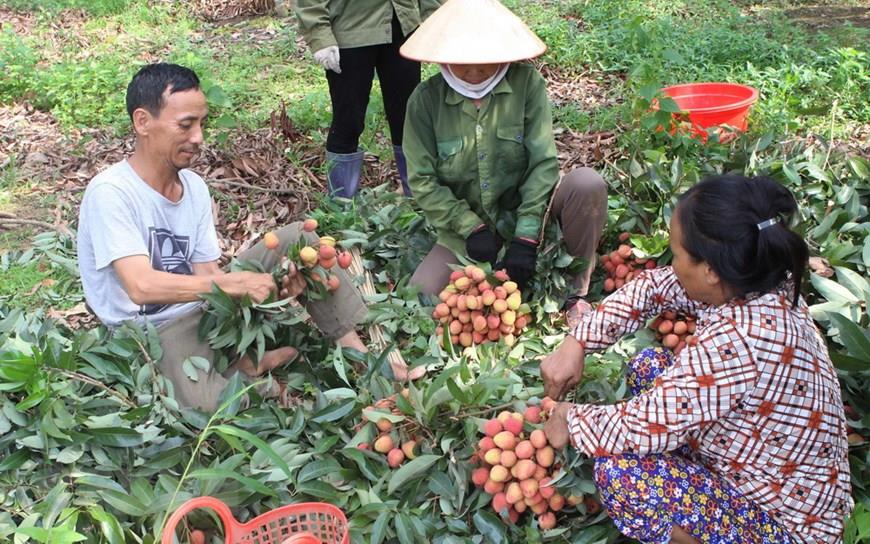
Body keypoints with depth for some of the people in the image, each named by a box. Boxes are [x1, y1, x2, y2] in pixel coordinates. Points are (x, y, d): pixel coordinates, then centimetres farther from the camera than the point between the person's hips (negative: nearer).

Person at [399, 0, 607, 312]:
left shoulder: (526, 82, -13)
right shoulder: (426, 99, -10)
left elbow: (543, 162, -16)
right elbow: (422, 181, -9)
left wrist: (526, 236, -23)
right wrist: (471, 228, -19)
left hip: (527, 211, 0)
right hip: (466, 226, 1)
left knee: (588, 182, -28)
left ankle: (577, 289, -11)